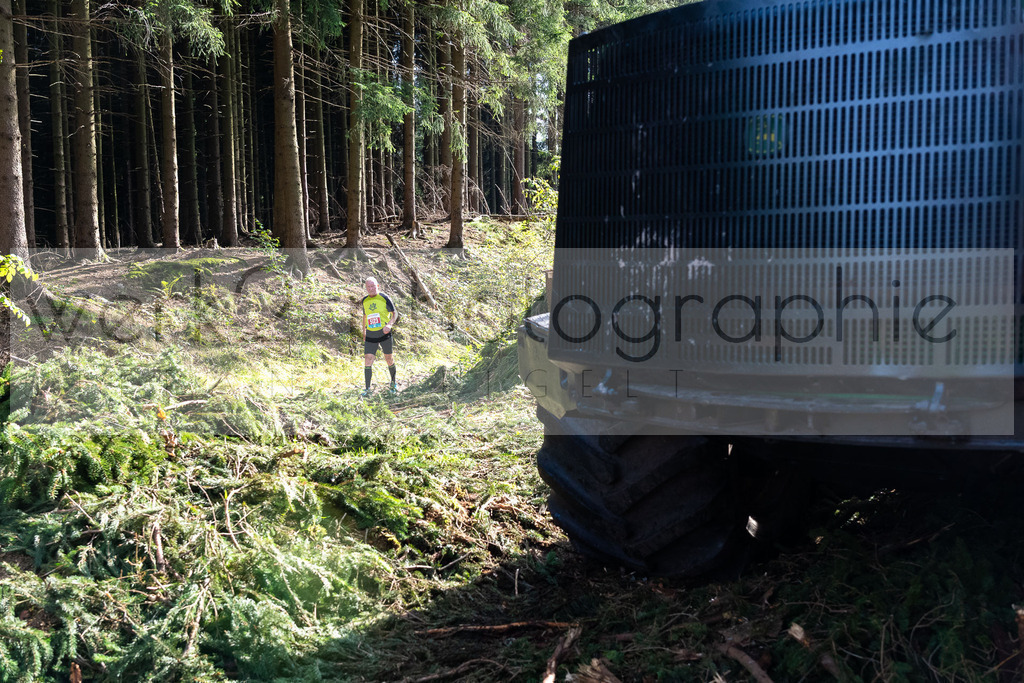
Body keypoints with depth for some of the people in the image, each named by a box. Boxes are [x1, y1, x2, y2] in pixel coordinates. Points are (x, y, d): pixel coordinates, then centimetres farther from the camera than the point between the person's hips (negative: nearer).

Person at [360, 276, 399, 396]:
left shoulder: (384, 298, -5)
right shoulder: (364, 301, 7)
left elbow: (395, 313, -2)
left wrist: (389, 324, -20)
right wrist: (363, 332, 22)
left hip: (384, 333, -3)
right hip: (370, 335, 3)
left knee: (389, 360, 8)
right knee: (368, 361, -7)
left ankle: (393, 383, 30)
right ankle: (367, 389, -2)